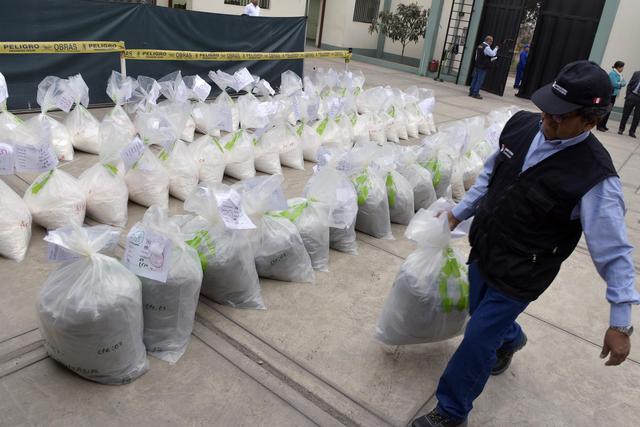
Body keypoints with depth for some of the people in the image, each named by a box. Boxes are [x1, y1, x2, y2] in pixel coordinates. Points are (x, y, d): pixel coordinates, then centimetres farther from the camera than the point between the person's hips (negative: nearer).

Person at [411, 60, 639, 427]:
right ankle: (511, 339, 64)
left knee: (479, 338, 2)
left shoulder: (595, 178, -26)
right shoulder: (522, 125, -9)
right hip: (483, 250, 6)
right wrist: (459, 213, 10)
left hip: (519, 276, -6)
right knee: (483, 314, 27)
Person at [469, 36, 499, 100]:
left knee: (475, 79, 12)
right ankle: (475, 94, -4)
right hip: (483, 67, -9)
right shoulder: (487, 47, -15)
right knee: (480, 80, -4)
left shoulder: (480, 46, 13)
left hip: (477, 65, 9)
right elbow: (492, 54, -21)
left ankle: (471, 92, 16)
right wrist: (496, 48, -4)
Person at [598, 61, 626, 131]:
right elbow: (614, 84, -21)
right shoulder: (613, 73, -13)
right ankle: (600, 126, -4)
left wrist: (620, 83, -9)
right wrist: (621, 83, -4)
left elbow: (624, 83, 11)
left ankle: (603, 125, 14)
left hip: (613, 94, 9)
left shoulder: (619, 74, 12)